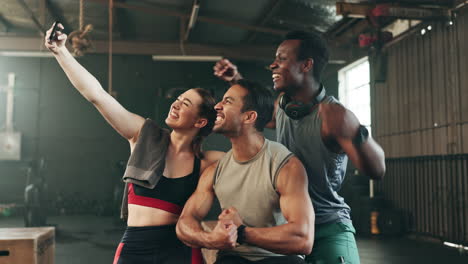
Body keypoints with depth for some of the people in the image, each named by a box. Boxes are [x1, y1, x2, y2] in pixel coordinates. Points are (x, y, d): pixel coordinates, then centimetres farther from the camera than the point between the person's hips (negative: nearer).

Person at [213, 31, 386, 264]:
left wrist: (358, 135, -47)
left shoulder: (333, 115, -21)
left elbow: (377, 170, -27)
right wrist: (238, 81, 15)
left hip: (328, 230, -6)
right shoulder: (282, 104, 1)